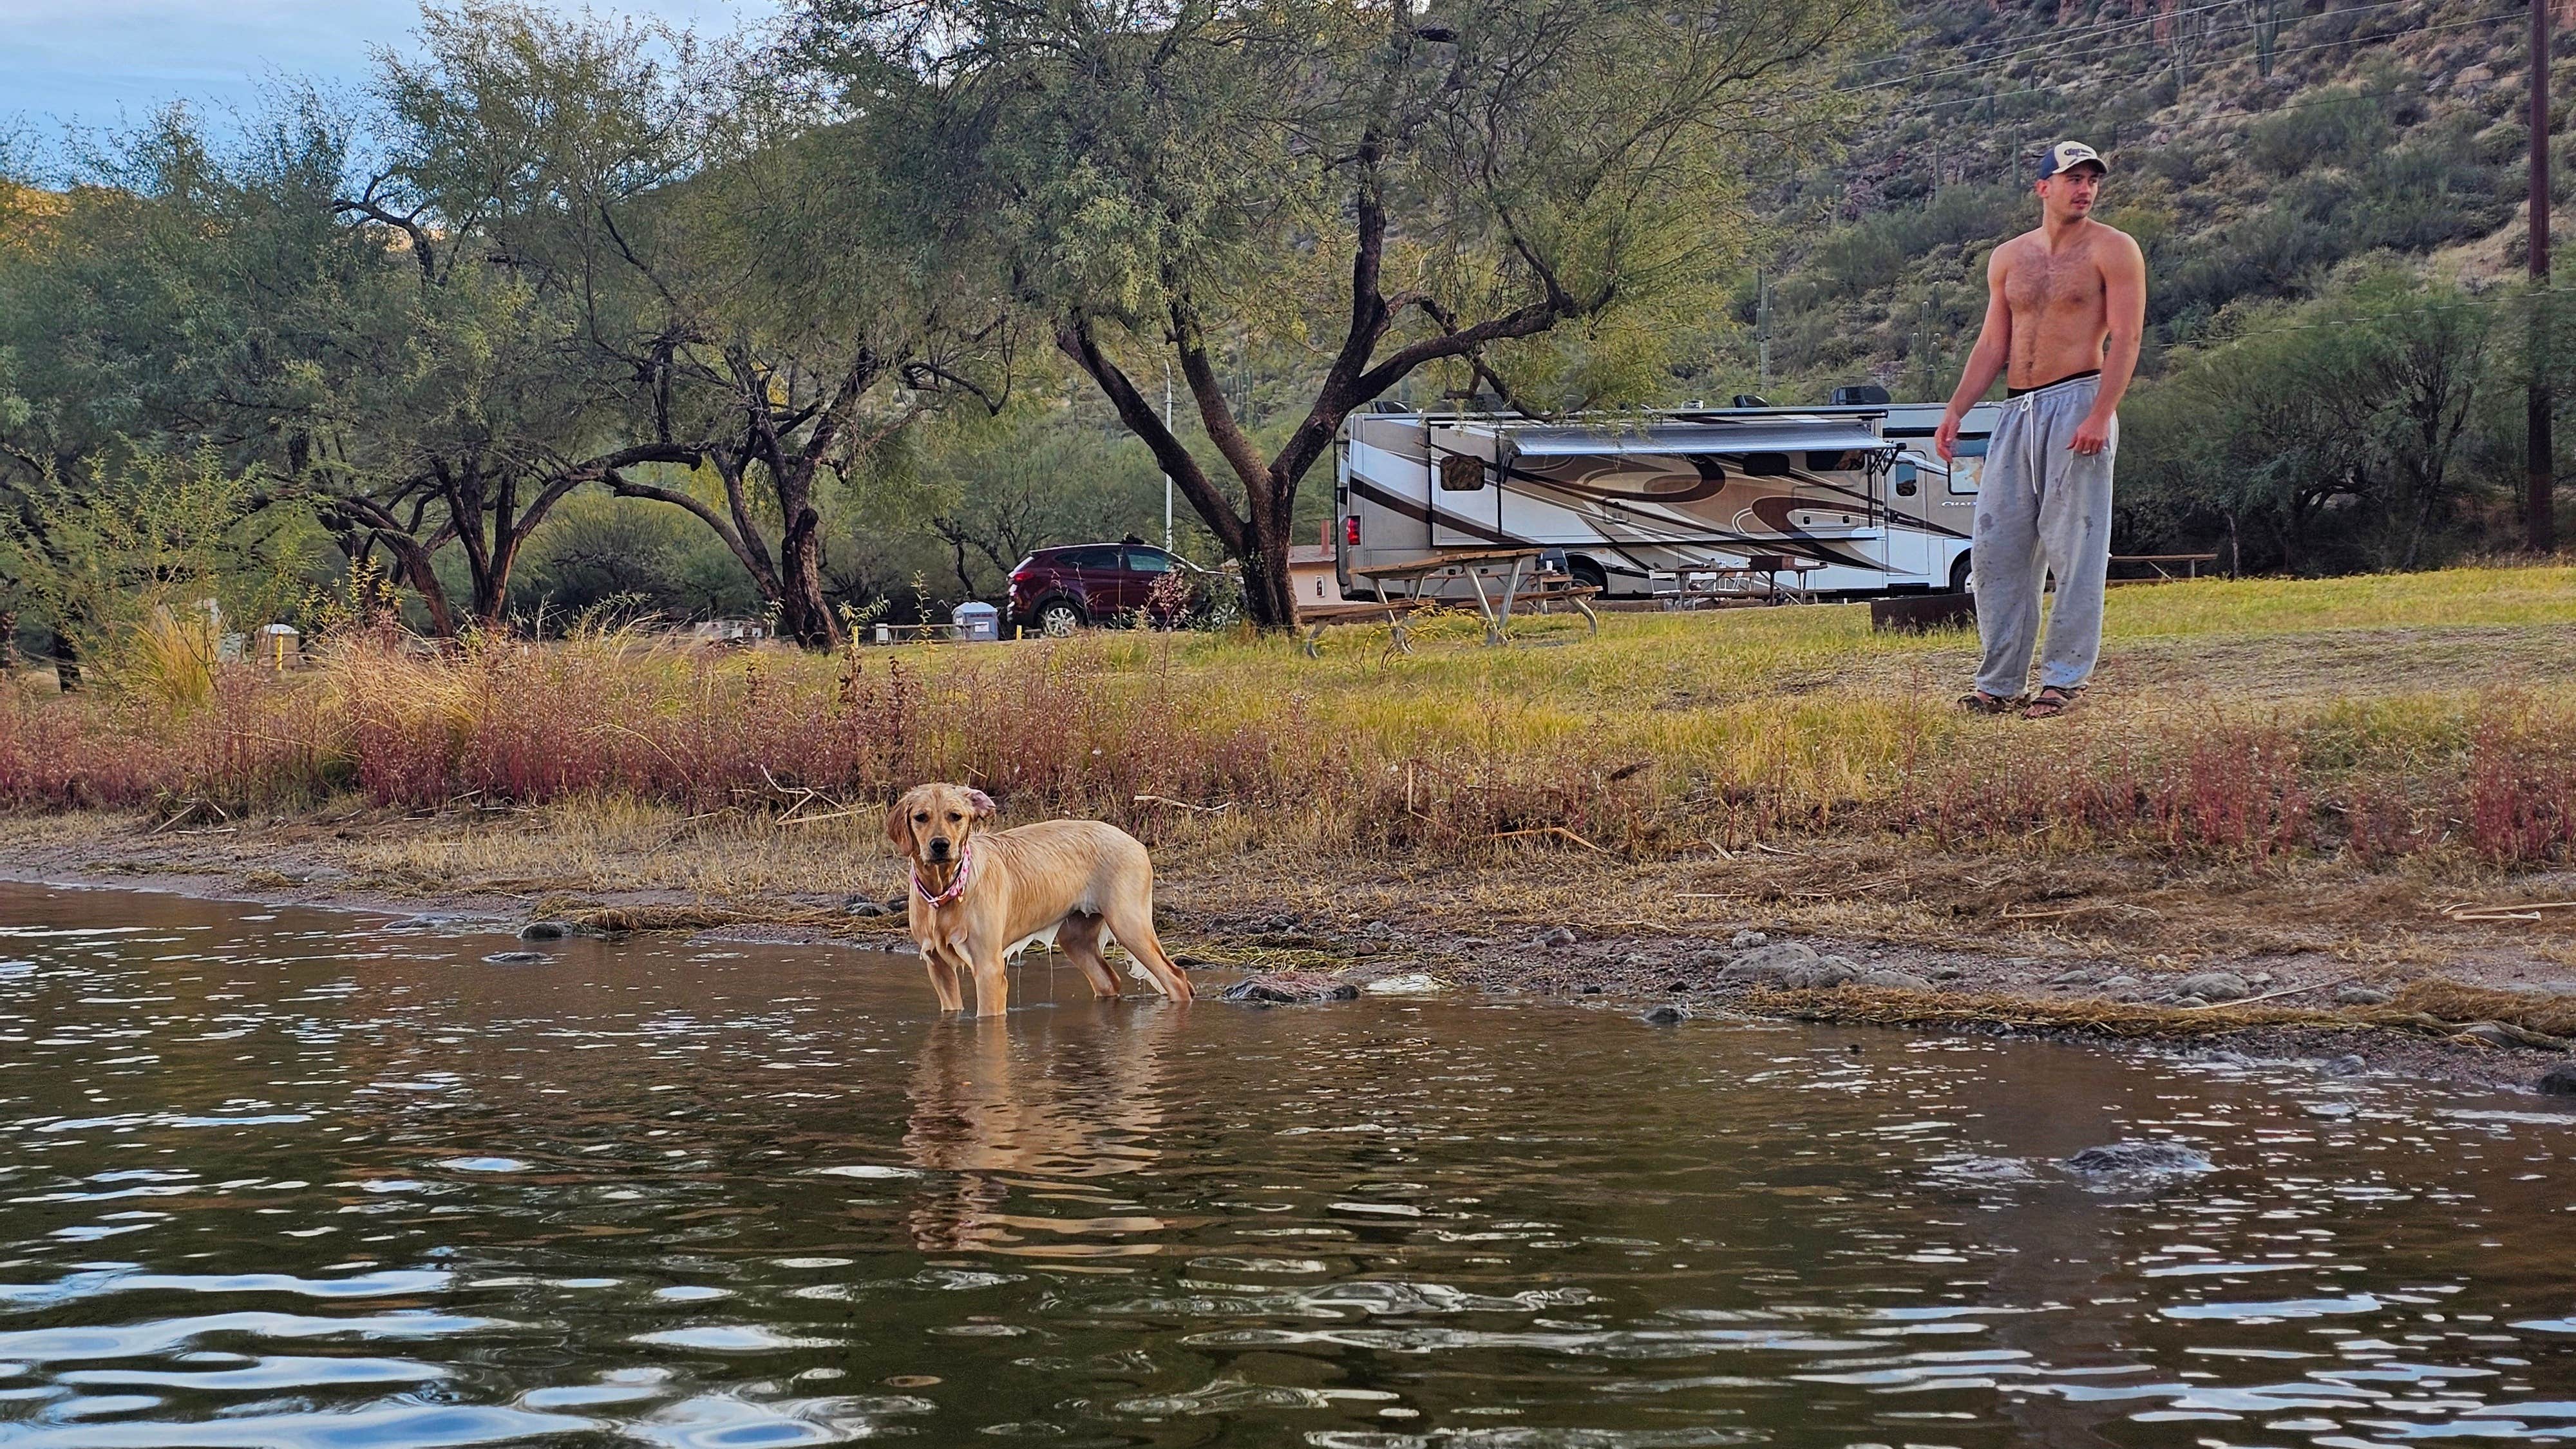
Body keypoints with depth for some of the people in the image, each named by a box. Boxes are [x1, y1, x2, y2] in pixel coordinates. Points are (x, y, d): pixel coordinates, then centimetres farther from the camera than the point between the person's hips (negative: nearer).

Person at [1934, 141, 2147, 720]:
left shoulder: (2112, 250, 0)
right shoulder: (2009, 258, 16)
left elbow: (2125, 337, -8)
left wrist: (2101, 415, -20)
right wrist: (1955, 412, 6)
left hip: (2076, 403, -6)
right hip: (2017, 412, 6)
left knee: (2073, 547, -6)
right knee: (1995, 548, 4)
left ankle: (2065, 679, -1)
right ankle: (1999, 683, 10)